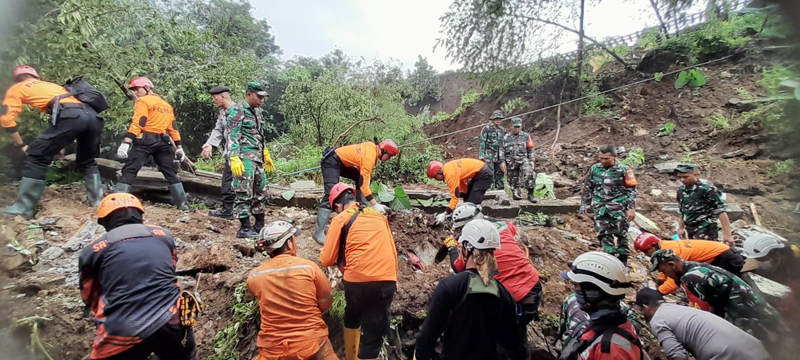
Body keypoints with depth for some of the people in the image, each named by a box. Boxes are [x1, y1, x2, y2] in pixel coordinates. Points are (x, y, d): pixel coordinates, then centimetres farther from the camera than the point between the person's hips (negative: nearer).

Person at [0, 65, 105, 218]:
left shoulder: (17, 88, 24)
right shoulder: (51, 85, 41)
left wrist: (21, 145, 22)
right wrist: (61, 143, 41)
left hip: (71, 116, -6)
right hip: (93, 116, 6)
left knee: (36, 157, 5)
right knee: (87, 161, 24)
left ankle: (23, 208, 5)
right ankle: (97, 200, 21)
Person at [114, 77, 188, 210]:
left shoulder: (143, 101, -1)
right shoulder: (166, 105, 20)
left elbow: (137, 123, -13)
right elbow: (173, 127, 17)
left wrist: (126, 142, -19)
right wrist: (178, 146, 17)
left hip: (145, 141, -6)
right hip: (163, 142, 6)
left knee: (129, 170, -3)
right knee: (170, 172, 11)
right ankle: (182, 203, 9)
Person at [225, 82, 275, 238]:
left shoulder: (257, 111, 17)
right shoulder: (236, 111, -8)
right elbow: (231, 137, -15)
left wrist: (266, 155, 24)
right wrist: (234, 159, -23)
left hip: (258, 158, 9)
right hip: (244, 158, -9)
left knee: (260, 191, 12)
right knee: (244, 192, -6)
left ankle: (259, 225, 22)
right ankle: (244, 228, 2)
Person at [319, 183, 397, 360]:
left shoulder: (341, 219, 4)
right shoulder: (379, 215, 16)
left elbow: (327, 260, 3)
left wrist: (322, 255, 25)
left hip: (357, 280, -1)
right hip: (387, 281, 2)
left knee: (352, 319, 27)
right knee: (374, 333, 8)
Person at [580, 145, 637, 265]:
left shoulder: (624, 170, -4)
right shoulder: (594, 169, 6)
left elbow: (632, 190, -2)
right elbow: (587, 188, 14)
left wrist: (632, 208, -8)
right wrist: (584, 204, 10)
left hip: (618, 207, -3)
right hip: (600, 207, 3)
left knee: (620, 234, 4)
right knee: (604, 234, 4)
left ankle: (623, 260, 17)